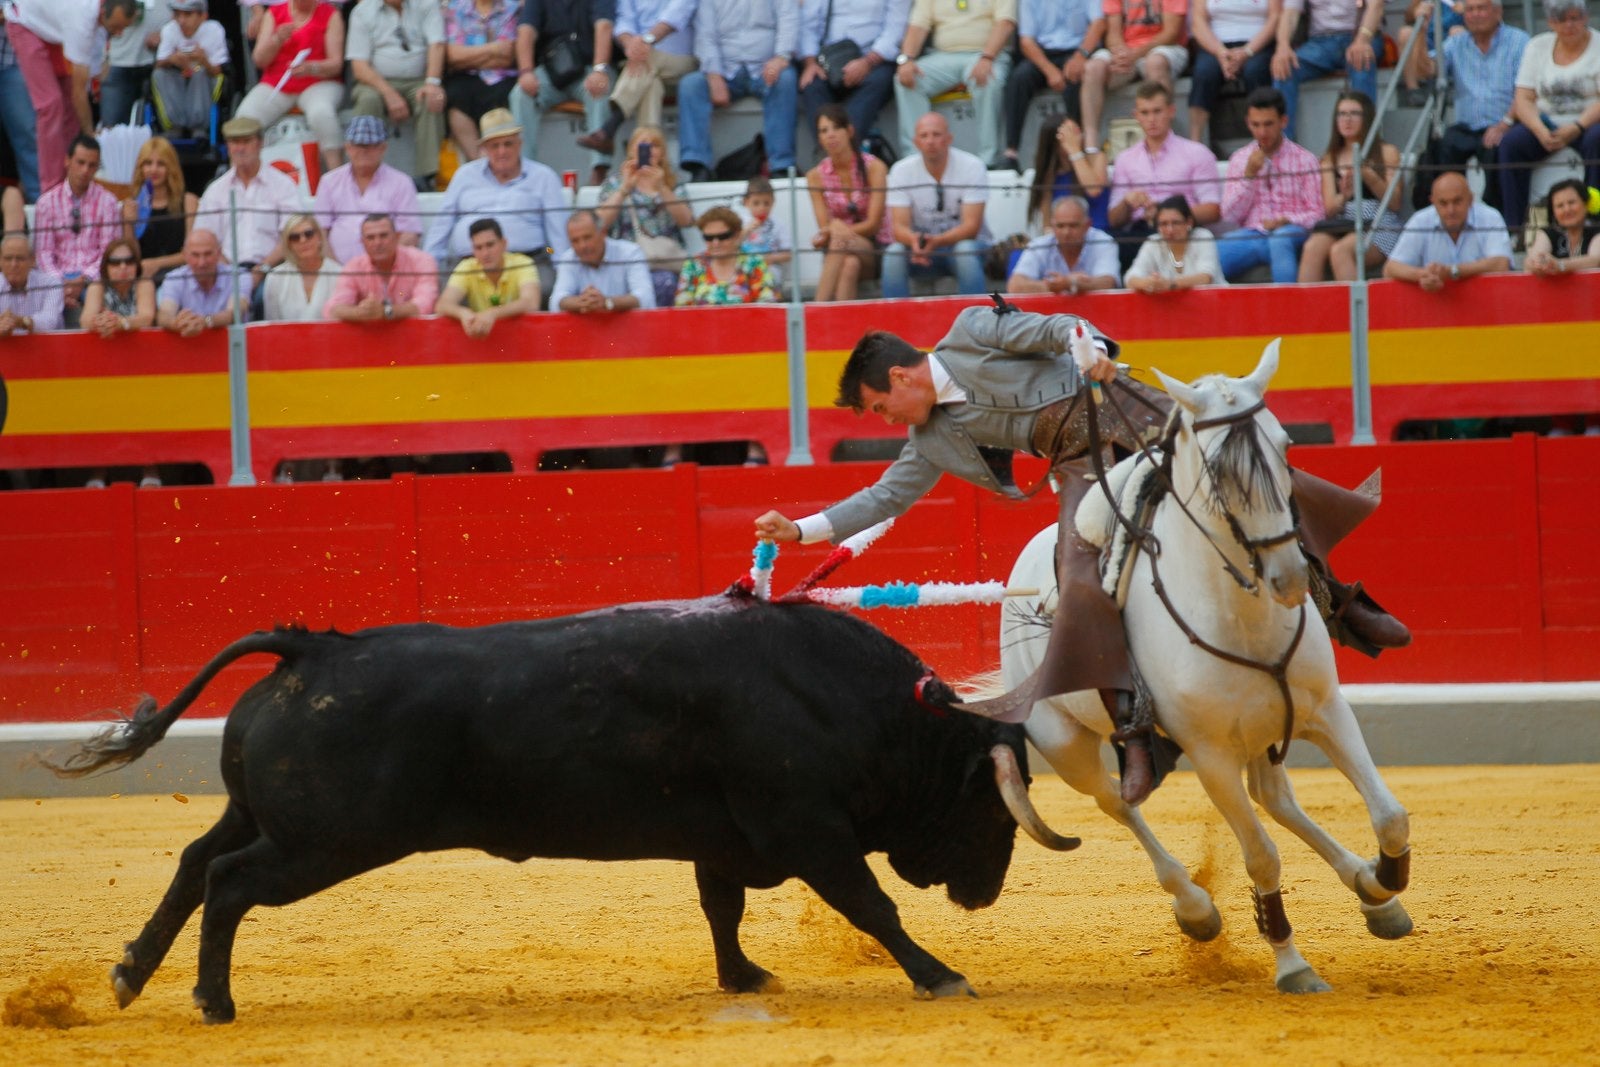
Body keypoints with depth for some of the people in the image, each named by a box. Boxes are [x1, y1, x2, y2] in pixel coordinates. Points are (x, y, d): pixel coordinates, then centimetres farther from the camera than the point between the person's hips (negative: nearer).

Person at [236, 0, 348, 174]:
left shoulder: (330, 15, 2)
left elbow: (336, 63, -4)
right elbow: (259, 60, 4)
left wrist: (311, 68, -26)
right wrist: (277, 40, -16)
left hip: (318, 83, -3)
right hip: (275, 86, 3)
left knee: (321, 112, -37)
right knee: (244, 119, -25)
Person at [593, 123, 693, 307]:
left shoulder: (673, 184, 20)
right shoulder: (615, 181, 17)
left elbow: (686, 221, 1)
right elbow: (600, 222, 1)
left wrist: (661, 188, -11)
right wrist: (625, 188, -9)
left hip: (666, 262, 2)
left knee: (664, 282, -34)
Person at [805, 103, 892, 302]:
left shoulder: (873, 167, -5)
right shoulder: (816, 176, 3)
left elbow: (873, 224, -8)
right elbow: (825, 227, -2)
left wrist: (835, 232, -22)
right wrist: (834, 228, -28)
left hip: (876, 250, -2)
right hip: (839, 254, 2)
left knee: (839, 240, -35)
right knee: (850, 265, -36)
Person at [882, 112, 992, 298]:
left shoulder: (972, 167, -13)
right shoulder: (901, 171, -6)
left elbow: (971, 226, -18)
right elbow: (899, 227, -13)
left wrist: (937, 241, -37)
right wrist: (914, 241, -38)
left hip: (961, 241, -2)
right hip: (921, 245, 2)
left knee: (966, 250, -36)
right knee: (893, 253, -29)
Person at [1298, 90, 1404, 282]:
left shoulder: (1386, 153, 11)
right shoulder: (1330, 159, 19)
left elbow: (1395, 203, 3)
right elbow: (1330, 208, 10)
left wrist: (1368, 176, -13)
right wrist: (1344, 196, -13)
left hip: (1379, 227, -3)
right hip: (1341, 226, 3)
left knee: (1340, 250, -35)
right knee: (1312, 248, -31)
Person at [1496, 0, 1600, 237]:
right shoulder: (1538, 47, 10)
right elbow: (1524, 99, 3)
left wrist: (1576, 128, -26)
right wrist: (1540, 131, -17)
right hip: (1547, 124, 3)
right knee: (1511, 142, -26)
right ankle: (1514, 226, -26)